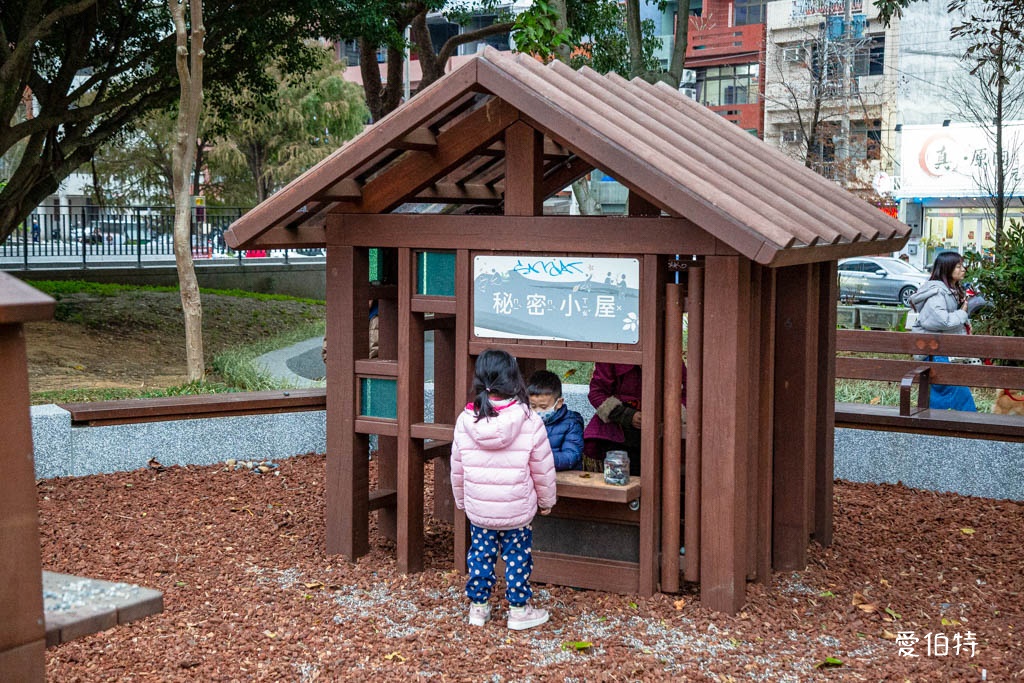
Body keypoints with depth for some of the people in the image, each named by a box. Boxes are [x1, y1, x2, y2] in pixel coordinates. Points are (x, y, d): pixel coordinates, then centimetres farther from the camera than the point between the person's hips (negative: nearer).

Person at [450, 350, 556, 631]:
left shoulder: (465, 421, -8)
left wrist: (461, 501, 19)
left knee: (480, 555, 16)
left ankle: (478, 607, 25)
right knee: (517, 556, 11)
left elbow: (457, 469, 3)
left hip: (477, 509, 2)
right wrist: (546, 500, 11)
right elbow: (543, 469, -6)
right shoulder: (530, 422, -15)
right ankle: (518, 610, 20)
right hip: (517, 510, -2)